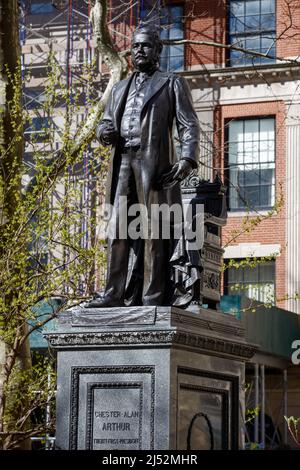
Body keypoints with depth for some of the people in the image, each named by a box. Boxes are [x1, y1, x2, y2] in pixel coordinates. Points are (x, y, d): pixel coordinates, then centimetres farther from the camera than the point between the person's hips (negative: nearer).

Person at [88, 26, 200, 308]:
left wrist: (187, 159, -14)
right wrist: (105, 132, -2)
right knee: (118, 230, -2)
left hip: (154, 162, -5)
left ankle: (153, 298, -9)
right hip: (122, 162, 5)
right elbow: (105, 122, 24)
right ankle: (116, 294, -2)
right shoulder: (119, 89, 27)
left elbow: (188, 125, 2)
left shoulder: (172, 83, 12)